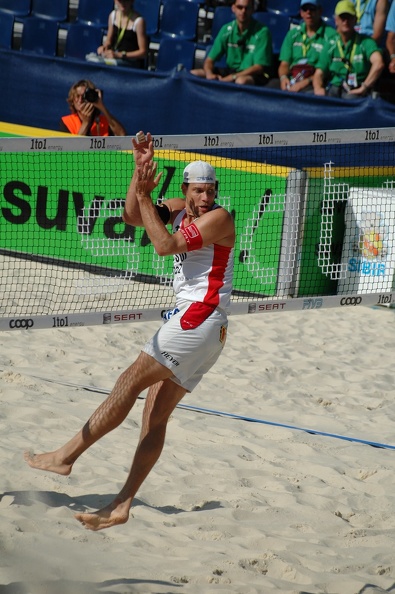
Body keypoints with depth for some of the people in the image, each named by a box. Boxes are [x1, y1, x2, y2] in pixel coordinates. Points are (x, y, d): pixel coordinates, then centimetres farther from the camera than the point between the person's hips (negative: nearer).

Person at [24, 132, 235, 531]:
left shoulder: (218, 217, -9)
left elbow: (165, 245, -18)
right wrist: (141, 170, -3)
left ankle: (67, 454, -9)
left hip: (201, 318, -9)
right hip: (187, 321, 9)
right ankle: (122, 506, 0)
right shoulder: (180, 210, 15)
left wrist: (145, 196, -14)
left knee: (131, 380, -12)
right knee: (155, 416, 3)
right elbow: (133, 217, 7)